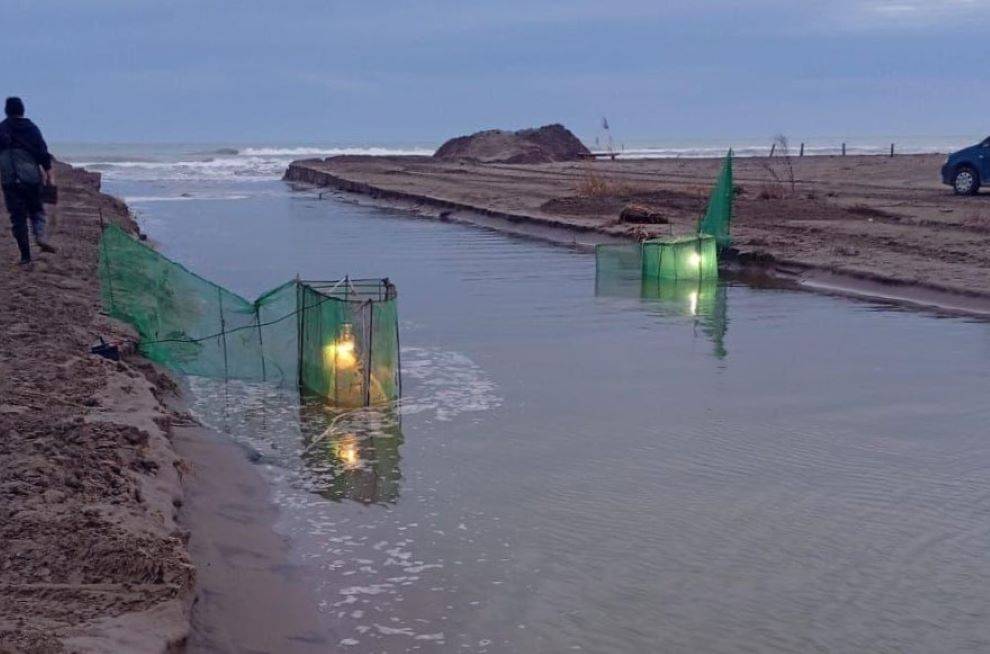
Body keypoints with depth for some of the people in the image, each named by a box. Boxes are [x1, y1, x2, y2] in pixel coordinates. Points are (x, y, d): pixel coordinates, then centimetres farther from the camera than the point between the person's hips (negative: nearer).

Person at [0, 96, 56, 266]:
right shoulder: (31, 128, 3)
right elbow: (43, 152, -2)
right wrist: (49, 175, -1)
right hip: (32, 177, 1)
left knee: (17, 217, 3)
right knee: (36, 210, 17)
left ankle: (25, 255, -1)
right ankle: (40, 236, -11)